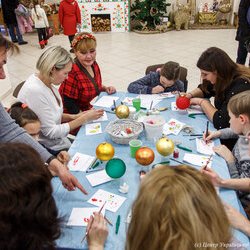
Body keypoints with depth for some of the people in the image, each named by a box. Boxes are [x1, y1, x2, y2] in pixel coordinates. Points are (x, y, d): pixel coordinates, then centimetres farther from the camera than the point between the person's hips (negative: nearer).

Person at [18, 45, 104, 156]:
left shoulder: (46, 83, 0)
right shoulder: (34, 91, -26)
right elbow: (51, 132, -22)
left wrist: (73, 117, -4)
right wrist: (84, 118, -17)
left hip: (57, 141, 8)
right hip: (47, 150, -8)